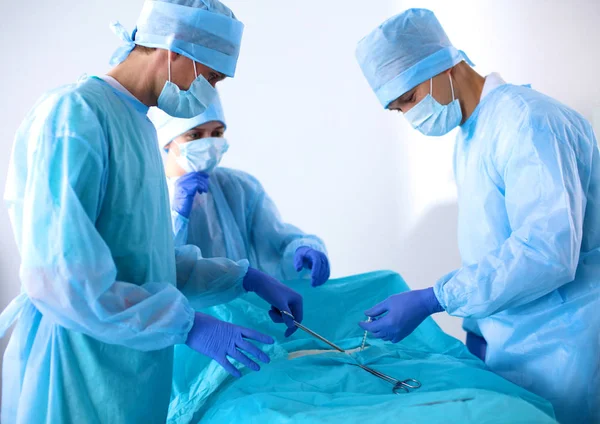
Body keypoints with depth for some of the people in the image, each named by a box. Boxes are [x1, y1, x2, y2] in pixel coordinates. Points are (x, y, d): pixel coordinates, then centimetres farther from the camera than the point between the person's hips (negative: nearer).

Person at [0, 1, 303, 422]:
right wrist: (190, 324, -21)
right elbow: (59, 277, -24)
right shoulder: (75, 115, -16)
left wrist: (246, 281, 8)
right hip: (80, 383, -8)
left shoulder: (138, 125, 11)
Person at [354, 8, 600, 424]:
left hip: (557, 353, -8)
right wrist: (478, 325, 12)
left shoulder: (527, 120, -18)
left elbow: (546, 252, -28)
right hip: (504, 344, 8)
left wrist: (428, 300, -26)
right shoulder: (468, 139, 12)